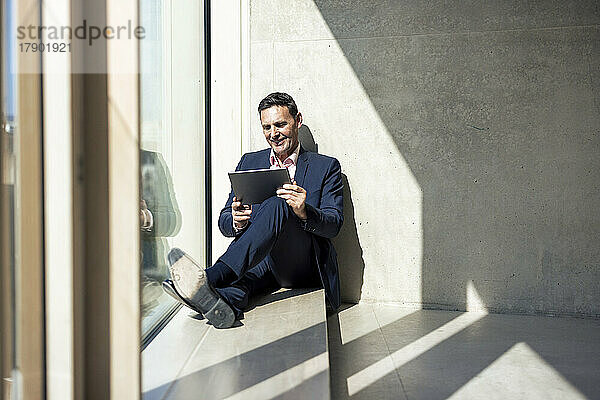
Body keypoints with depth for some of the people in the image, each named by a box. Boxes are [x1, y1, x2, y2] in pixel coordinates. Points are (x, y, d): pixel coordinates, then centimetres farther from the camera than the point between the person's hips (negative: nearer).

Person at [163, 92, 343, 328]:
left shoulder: (327, 167, 9)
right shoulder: (250, 162, 17)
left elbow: (334, 224, -3)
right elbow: (224, 222, 12)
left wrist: (304, 212, -25)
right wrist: (236, 222, -14)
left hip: (305, 266, -3)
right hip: (260, 260, 3)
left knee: (277, 206, -32)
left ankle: (211, 277, -47)